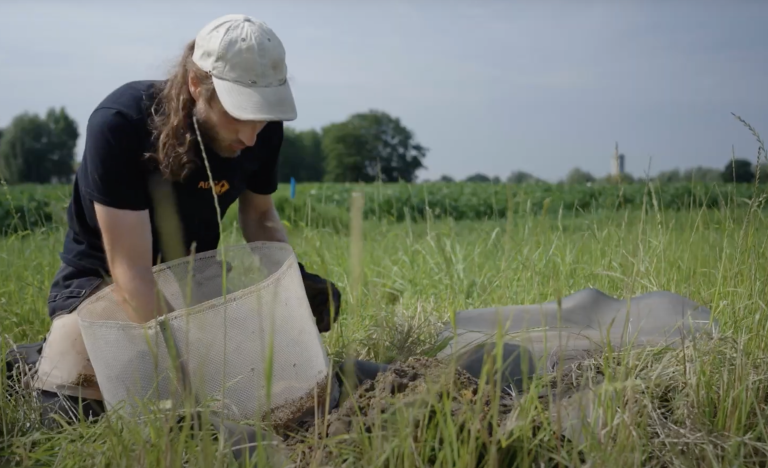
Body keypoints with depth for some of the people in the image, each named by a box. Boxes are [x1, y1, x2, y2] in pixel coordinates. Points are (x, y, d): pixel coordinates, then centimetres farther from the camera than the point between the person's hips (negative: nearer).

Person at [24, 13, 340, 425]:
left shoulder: (262, 131, -16)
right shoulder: (119, 125, -31)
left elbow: (259, 215, 4)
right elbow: (132, 274, -33)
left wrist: (294, 277, -15)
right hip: (102, 278, -5)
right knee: (75, 398, -28)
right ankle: (53, 356, 9)